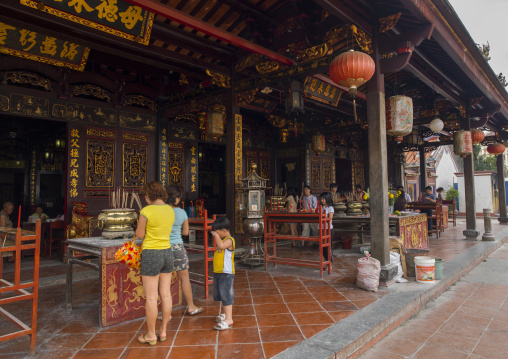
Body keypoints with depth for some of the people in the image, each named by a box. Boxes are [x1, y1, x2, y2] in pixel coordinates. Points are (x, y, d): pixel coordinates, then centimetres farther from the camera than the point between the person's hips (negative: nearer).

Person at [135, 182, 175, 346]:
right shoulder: (170, 210, 4)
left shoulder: (146, 211, -17)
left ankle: (151, 335, 17)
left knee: (150, 298, 5)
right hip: (167, 253, 7)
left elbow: (139, 235, -7)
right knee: (165, 294, 12)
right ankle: (162, 331, 24)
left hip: (151, 255, -7)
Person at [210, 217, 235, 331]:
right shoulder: (222, 240, 14)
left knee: (226, 296, -6)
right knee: (221, 295, 20)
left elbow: (221, 245, -36)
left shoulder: (229, 240, -17)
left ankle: (228, 319, -1)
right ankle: (226, 314, 35)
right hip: (218, 273, 10)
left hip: (226, 273, -10)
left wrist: (216, 235, -25)